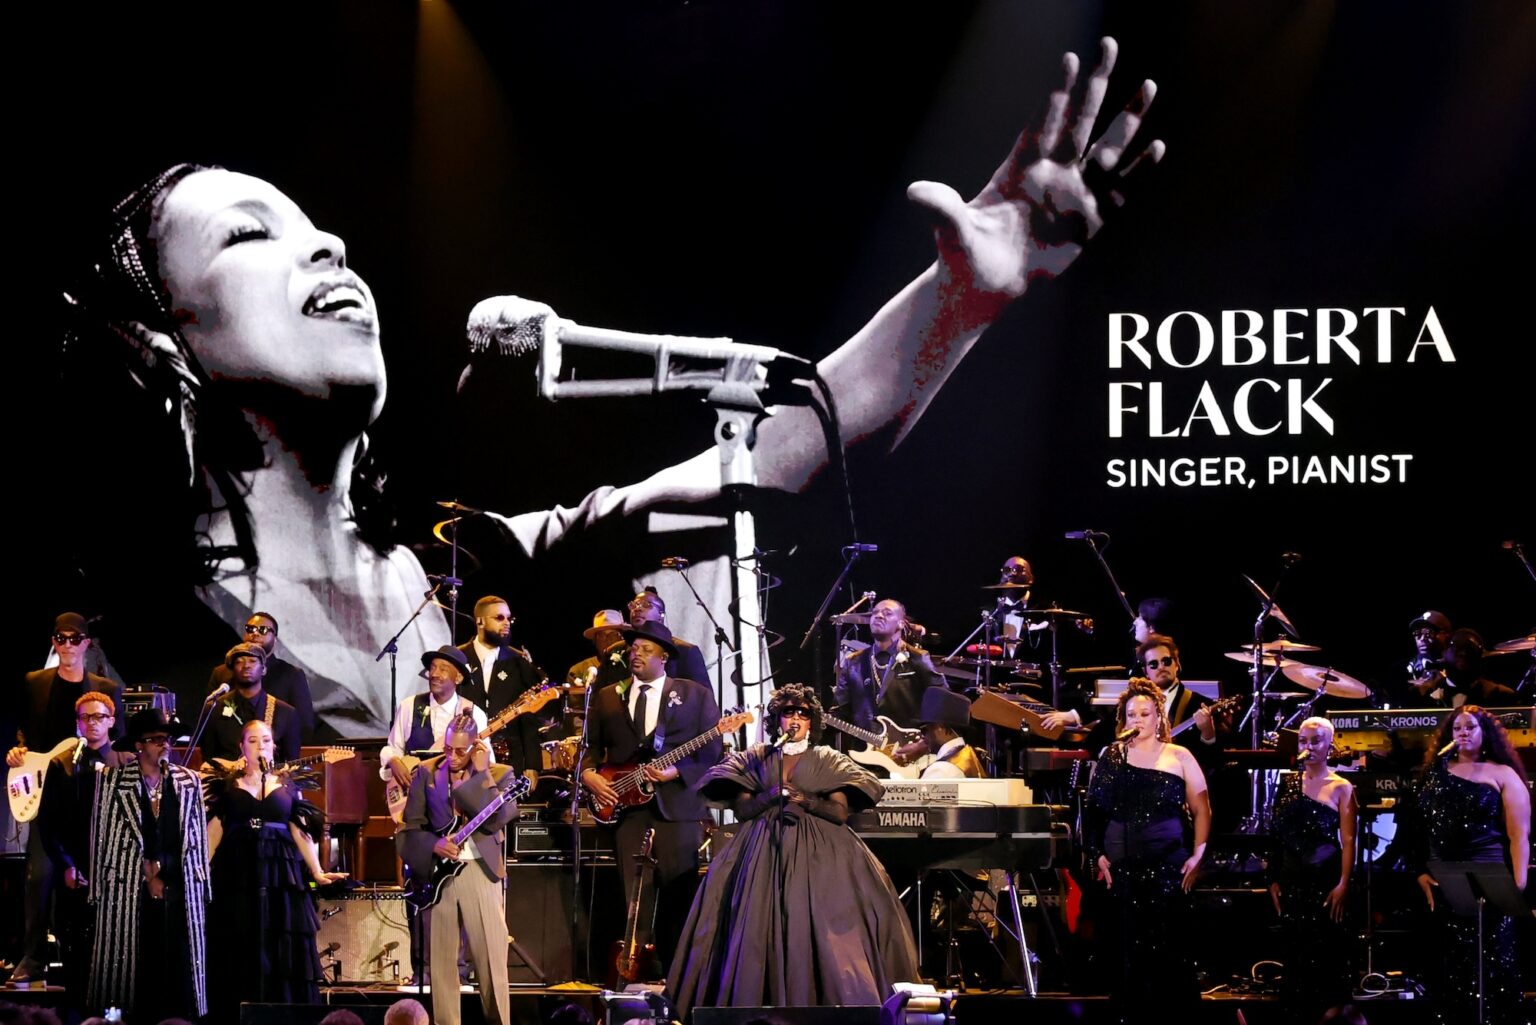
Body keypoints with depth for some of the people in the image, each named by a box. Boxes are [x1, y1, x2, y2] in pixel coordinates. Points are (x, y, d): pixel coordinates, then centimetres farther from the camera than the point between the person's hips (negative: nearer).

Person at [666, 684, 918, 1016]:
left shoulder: (827, 760, 11)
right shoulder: (756, 758, 13)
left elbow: (841, 812, 1)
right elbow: (742, 809, 4)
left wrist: (806, 800, -9)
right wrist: (774, 795, -9)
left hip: (816, 855, -1)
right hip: (765, 851, 1)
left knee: (820, 924, -15)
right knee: (760, 923, -11)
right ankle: (753, 1004, -12)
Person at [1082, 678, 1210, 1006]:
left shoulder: (1179, 757, 5)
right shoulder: (1111, 757, 10)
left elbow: (1201, 810, 5)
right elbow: (1093, 809, 9)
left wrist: (1198, 856, -5)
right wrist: (1097, 854, -2)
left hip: (1167, 865, -2)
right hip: (1121, 865, 2)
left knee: (1168, 944, -6)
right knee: (1128, 945, 1)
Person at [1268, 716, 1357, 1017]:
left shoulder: (1341, 788, -1)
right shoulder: (1289, 783, 10)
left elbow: (1348, 840, -7)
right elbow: (1278, 836, 10)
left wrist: (1343, 884, -16)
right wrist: (1274, 880, 5)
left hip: (1325, 879, -4)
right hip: (1292, 879, 4)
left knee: (1326, 955, -5)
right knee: (1296, 954, 6)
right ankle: (1299, 1016, 11)